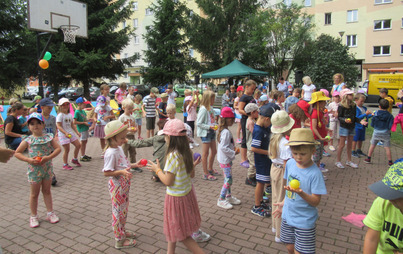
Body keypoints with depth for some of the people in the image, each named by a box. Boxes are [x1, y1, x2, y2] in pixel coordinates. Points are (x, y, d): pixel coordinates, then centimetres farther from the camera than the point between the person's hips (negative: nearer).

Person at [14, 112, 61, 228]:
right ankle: (33, 216, 25)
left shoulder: (49, 137, -5)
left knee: (47, 190, 15)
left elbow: (58, 148, -7)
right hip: (34, 169, -1)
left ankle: (50, 212, 26)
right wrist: (29, 159, -17)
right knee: (34, 193, 10)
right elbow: (17, 153, -3)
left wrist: (48, 157, -20)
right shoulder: (28, 140, -8)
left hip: (47, 168, 2)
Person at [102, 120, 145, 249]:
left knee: (124, 209, 23)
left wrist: (134, 165, 7)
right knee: (118, 211, 5)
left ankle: (122, 230, 42)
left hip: (124, 184, 9)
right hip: (117, 186, -9)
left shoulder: (119, 148, 3)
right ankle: (119, 240, 20)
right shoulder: (111, 153, -25)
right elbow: (106, 172, -24)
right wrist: (121, 172, -34)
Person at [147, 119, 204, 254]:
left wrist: (157, 170, -7)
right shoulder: (187, 152, -2)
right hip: (187, 193, 9)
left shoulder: (173, 155, -26)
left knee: (181, 235, 9)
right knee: (173, 228, 26)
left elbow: (167, 181, -22)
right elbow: (191, 175, 5)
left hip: (176, 198, -8)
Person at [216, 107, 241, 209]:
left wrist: (233, 148, 8)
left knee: (228, 178, 19)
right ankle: (221, 200, 7)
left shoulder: (224, 130, 9)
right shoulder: (226, 132, -22)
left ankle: (229, 196, 32)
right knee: (228, 179, -3)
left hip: (226, 159, 10)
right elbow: (223, 147, -27)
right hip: (225, 160, -10)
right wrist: (233, 153, -19)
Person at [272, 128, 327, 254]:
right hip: (288, 215, 5)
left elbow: (316, 201, -19)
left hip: (304, 221, -5)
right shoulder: (290, 163, -6)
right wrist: (283, 203, 8)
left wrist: (301, 193, -35)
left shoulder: (315, 173, -22)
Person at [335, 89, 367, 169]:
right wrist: (344, 120, -30)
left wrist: (360, 121, -3)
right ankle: (338, 161, 10)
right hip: (344, 127, -6)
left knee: (350, 145, 14)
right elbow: (339, 117, -12)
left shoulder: (353, 105, 7)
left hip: (352, 127, 6)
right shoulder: (341, 106, -13)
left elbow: (354, 117, 12)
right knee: (342, 145, -1)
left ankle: (349, 161, 25)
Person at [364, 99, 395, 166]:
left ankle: (368, 159, 22)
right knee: (387, 148, 3)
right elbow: (390, 126, -12)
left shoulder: (375, 114, -5)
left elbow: (372, 124, 0)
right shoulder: (390, 116, -8)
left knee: (372, 145, 15)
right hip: (385, 134, -1)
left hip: (376, 133, 1)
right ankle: (390, 162, 7)